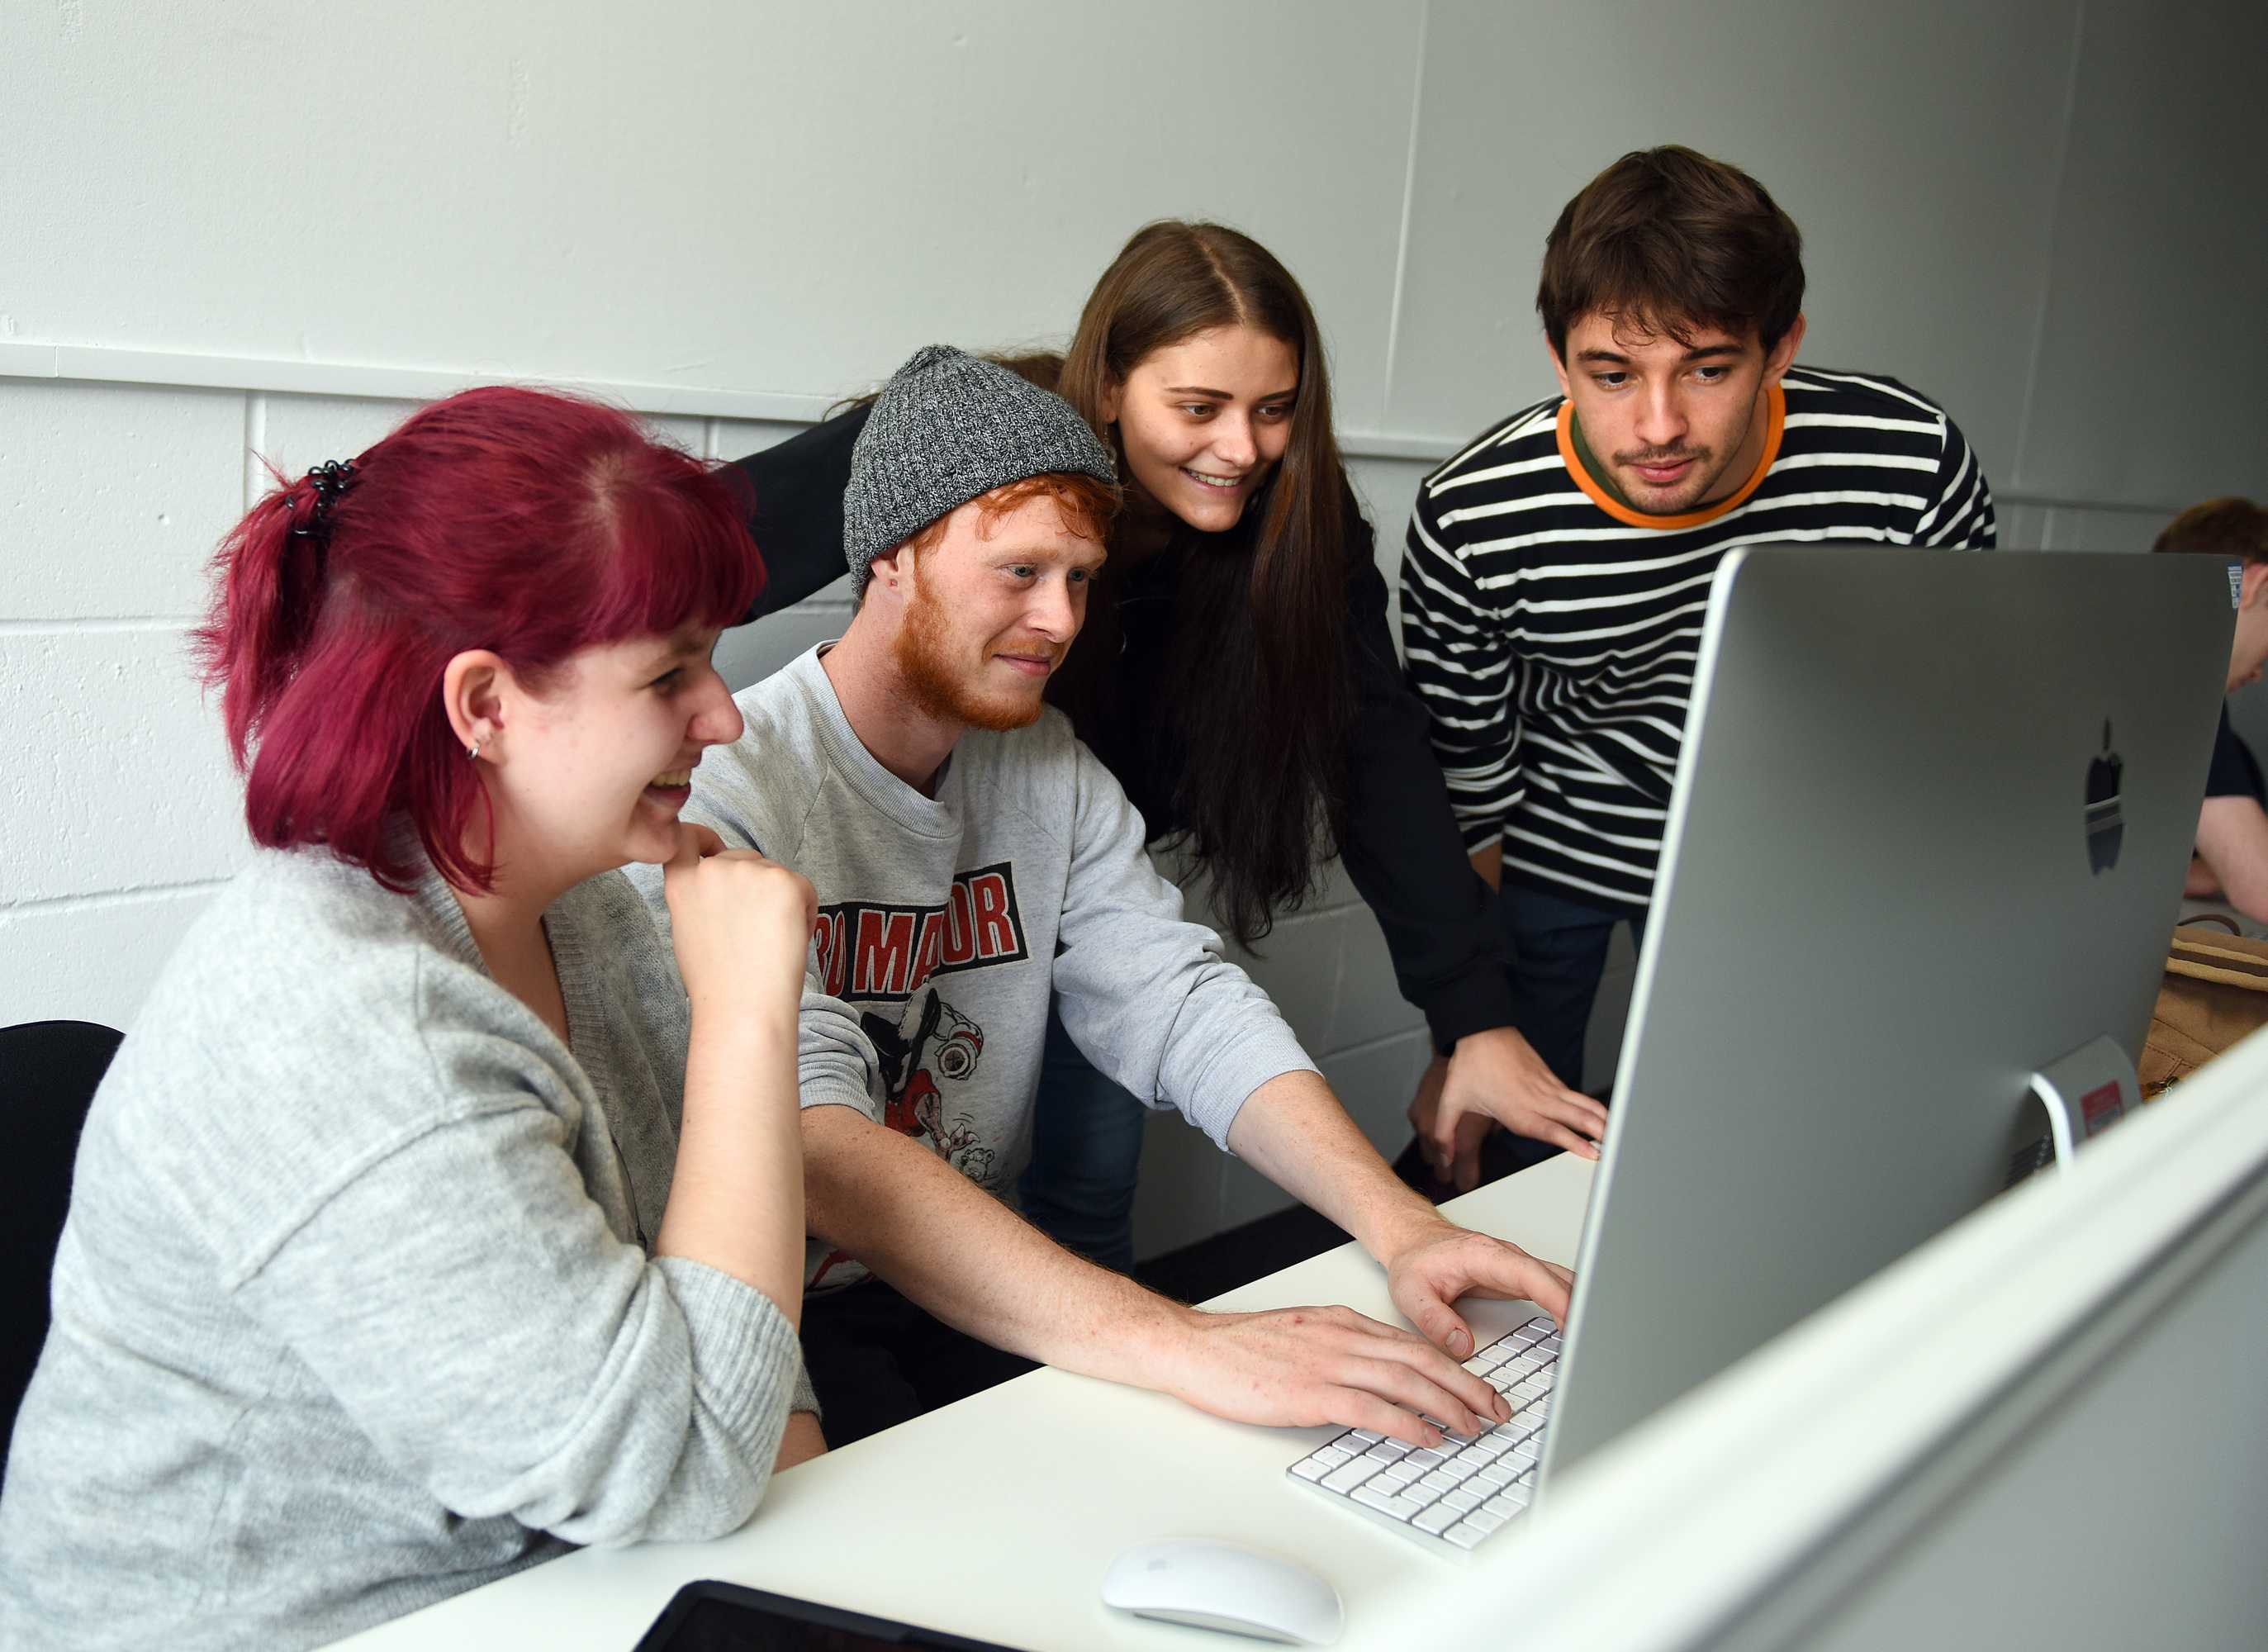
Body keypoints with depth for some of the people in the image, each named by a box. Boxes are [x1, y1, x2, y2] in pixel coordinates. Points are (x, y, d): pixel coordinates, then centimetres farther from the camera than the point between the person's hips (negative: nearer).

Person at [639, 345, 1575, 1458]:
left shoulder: (1047, 769, 5)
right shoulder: (718, 791, -20)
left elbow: (1185, 1010, -5)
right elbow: (815, 1148, -33)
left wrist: (1400, 1226, -23)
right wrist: (1177, 1346, -43)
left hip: (972, 1288, 7)